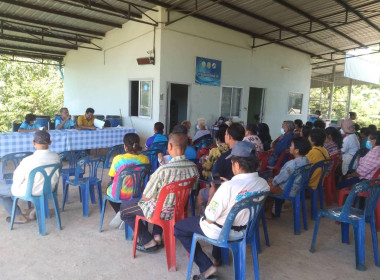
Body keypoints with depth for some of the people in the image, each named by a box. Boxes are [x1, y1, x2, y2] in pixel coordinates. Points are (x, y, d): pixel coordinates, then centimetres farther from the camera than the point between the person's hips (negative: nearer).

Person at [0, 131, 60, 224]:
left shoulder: (27, 161, -29)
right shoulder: (56, 157, -17)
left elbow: (17, 181, -15)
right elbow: (56, 177, -1)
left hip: (29, 192, -5)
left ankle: (19, 216, 21)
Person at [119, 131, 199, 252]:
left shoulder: (163, 170, -33)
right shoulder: (194, 168, -15)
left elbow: (146, 197, -21)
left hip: (161, 213, -6)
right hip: (180, 209, 6)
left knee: (124, 208, 15)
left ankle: (148, 241, 17)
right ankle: (157, 235, 32)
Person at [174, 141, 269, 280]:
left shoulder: (228, 187, -33)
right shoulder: (264, 184, -14)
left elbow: (209, 219, -23)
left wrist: (212, 194, -9)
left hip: (221, 232, -6)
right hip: (245, 230, 7)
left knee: (178, 227, 11)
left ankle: (207, 267, 5)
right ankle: (217, 257, 43)